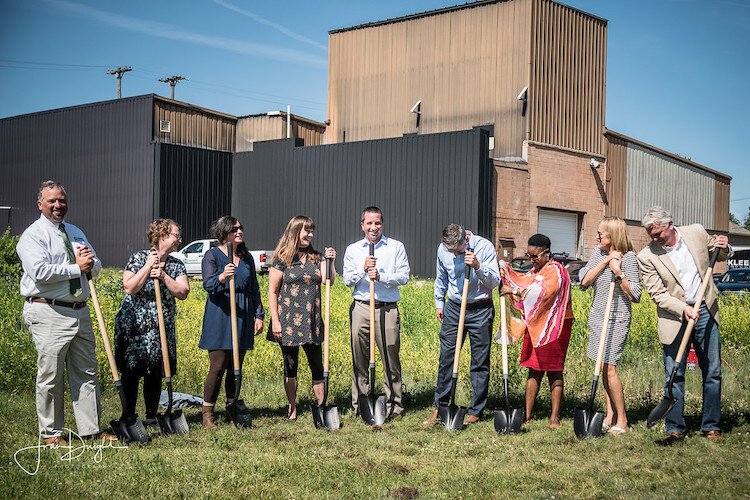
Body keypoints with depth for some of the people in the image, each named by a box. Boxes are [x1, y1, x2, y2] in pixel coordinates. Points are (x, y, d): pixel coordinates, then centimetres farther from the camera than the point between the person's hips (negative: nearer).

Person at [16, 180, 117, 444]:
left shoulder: (76, 232, 19)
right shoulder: (33, 235, -5)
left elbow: (96, 266, 18)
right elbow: (40, 271, -20)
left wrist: (90, 260, -6)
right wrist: (77, 268, -14)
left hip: (80, 311, 7)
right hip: (48, 314, -7)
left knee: (86, 372, 10)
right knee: (50, 376, -1)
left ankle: (91, 429, 17)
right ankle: (50, 433, 11)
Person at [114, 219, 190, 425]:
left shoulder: (176, 264, 7)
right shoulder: (139, 258, -6)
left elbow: (183, 292, -5)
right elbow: (130, 287, -16)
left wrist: (163, 276, -15)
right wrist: (148, 266, -17)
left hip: (161, 328, 4)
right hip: (133, 326, -4)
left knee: (155, 373, 8)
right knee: (131, 372, -1)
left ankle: (152, 416, 19)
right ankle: (128, 416, 9)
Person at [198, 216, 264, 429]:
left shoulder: (247, 257, 13)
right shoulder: (212, 255, -3)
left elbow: (254, 289, 17)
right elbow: (208, 285, -15)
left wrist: (259, 315, 12)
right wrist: (222, 277, -35)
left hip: (243, 318, 5)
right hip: (220, 317, -5)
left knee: (236, 368, 10)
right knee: (217, 367, -6)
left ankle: (232, 409, 19)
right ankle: (207, 414, 3)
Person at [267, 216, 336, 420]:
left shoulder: (316, 258, 10)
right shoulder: (281, 259, -3)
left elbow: (329, 281, -1)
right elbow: (272, 292, -4)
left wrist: (329, 262, -15)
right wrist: (275, 321, -10)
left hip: (312, 321, 3)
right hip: (289, 321, -3)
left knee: (317, 365, 2)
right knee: (290, 366, 7)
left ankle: (322, 406, 8)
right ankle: (292, 408, 18)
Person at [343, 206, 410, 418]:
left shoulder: (396, 247, 6)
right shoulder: (352, 250, 11)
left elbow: (404, 276, -2)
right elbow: (347, 280, 5)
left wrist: (381, 277, -16)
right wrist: (363, 270, -12)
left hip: (388, 309, -1)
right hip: (360, 308, 2)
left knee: (391, 359, 0)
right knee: (359, 359, 4)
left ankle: (395, 405, 9)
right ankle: (359, 405, 14)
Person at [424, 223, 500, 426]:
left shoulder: (484, 247, -13)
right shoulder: (442, 250, -2)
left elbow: (495, 281, -15)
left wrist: (478, 266, -30)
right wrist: (439, 303, 18)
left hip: (480, 310, -3)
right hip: (453, 307, 3)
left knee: (480, 362, 2)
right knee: (446, 358, 3)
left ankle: (476, 411, 11)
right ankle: (440, 407, 13)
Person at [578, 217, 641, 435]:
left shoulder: (628, 257, -10)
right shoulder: (598, 252, 8)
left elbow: (634, 295, -13)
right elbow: (584, 282, -1)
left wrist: (618, 272, -22)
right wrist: (604, 262, -8)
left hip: (617, 319, -6)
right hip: (597, 315, 6)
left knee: (609, 367, -10)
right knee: (603, 367, 8)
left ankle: (622, 420, 1)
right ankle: (610, 415, 16)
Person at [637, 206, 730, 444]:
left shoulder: (697, 232, -1)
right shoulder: (647, 256, -9)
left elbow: (717, 256, 18)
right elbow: (657, 294, -10)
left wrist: (724, 249, -5)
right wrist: (684, 309, -22)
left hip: (705, 311, 3)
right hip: (674, 318, -3)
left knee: (712, 372, 8)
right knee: (674, 376, -1)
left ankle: (711, 426, 19)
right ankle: (674, 428, 7)